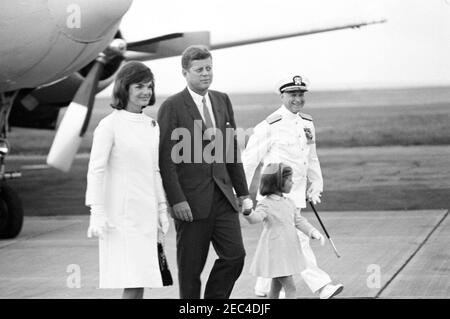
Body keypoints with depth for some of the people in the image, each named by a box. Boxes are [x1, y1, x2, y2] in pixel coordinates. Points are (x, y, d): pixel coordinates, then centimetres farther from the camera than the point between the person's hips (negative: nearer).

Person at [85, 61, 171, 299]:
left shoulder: (152, 126, 14)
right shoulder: (110, 125, -6)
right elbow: (96, 170, -10)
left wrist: (162, 210, 18)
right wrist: (96, 213, -16)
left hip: (146, 213, 7)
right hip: (121, 214, -7)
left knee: (141, 279, 6)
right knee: (133, 281, -12)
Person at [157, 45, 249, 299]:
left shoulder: (223, 101, 12)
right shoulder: (172, 107, -7)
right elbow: (166, 159, -10)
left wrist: (242, 191, 13)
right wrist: (177, 200, -16)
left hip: (222, 196, 5)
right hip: (191, 202, -5)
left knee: (235, 255, -2)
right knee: (191, 267, 1)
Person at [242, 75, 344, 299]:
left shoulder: (307, 124, 10)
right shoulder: (270, 127, -12)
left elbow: (311, 159, 22)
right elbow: (249, 160, -8)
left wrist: (315, 186, 17)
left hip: (297, 195, 8)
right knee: (297, 239, -11)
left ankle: (262, 287, 25)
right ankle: (321, 286, -12)